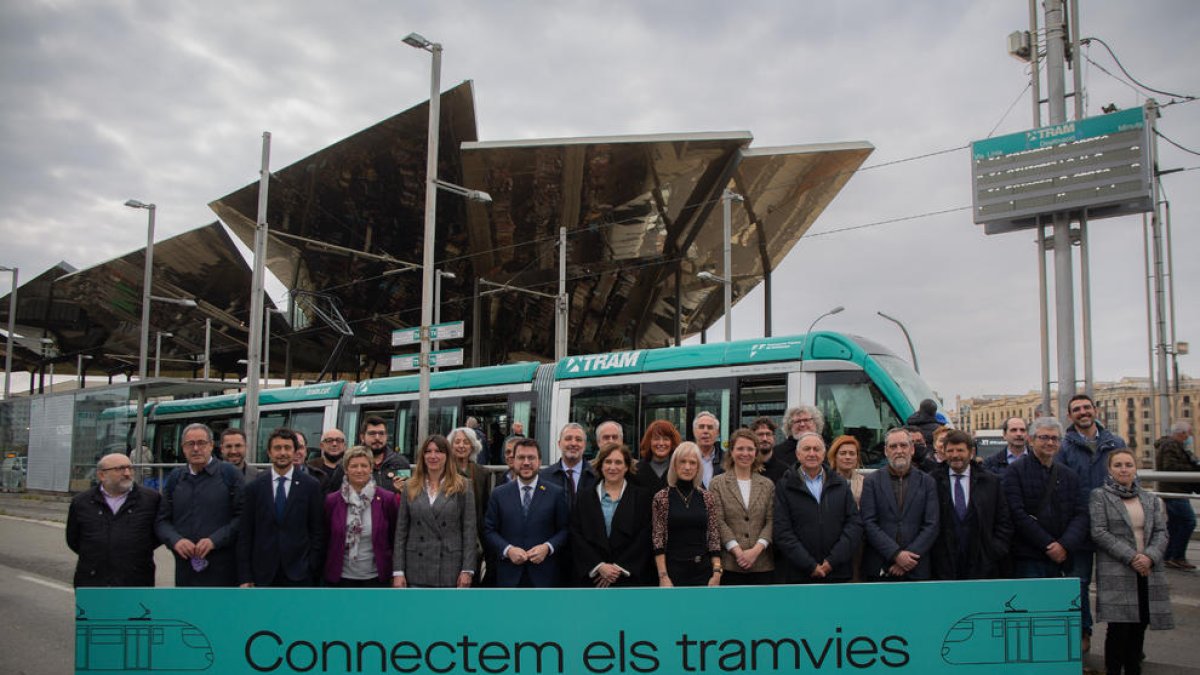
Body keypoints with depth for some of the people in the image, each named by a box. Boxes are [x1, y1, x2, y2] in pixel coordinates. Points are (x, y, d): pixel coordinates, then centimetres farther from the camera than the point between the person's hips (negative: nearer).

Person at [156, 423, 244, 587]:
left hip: (222, 569, -4)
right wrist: (175, 540, -7)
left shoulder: (230, 473, 0)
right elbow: (162, 520, 12)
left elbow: (242, 516, -6)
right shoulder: (175, 477, 13)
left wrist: (214, 540, -16)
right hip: (185, 568, 4)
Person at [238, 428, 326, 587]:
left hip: (299, 574, -1)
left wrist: (314, 569, -3)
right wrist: (245, 576, -1)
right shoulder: (254, 487, 3)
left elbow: (317, 530, 2)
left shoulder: (311, 485, 0)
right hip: (263, 574, 1)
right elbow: (245, 533, 4)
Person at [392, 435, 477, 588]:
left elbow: (469, 530, -1)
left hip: (450, 571, -2)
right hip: (417, 571, 2)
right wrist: (398, 571, -1)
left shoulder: (462, 486, 2)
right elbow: (401, 531, 6)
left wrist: (467, 570, -8)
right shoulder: (411, 488, 7)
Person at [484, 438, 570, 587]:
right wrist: (507, 549, -10)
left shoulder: (557, 493, 4)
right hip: (508, 576, 1)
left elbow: (565, 529, 4)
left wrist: (548, 547, -13)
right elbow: (489, 531, 6)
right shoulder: (499, 494, 8)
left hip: (544, 576, -1)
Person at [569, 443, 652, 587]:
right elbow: (576, 536, 3)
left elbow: (644, 538, 0)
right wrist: (599, 566, -8)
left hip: (629, 578, -1)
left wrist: (620, 568, -8)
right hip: (590, 577, 1)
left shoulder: (641, 497, 7)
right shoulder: (585, 498, 11)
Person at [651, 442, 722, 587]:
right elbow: (658, 540, -3)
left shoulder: (708, 498, 6)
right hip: (673, 570, -2)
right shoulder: (661, 498, -1)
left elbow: (714, 538, 4)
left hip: (703, 570, 2)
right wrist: (663, 576, -11)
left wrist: (717, 573, -5)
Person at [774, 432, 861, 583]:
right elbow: (782, 532, -4)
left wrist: (834, 560, -6)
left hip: (837, 573, 2)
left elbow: (855, 524, 5)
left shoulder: (841, 484, 12)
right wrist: (810, 566, -11)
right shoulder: (784, 486, 3)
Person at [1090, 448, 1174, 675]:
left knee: (1140, 626, 7)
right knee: (1119, 627, -7)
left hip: (1148, 572, 5)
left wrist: (1150, 557, -11)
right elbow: (1099, 532, -7)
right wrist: (1131, 557, -14)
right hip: (1116, 573, -4)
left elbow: (1161, 532, 8)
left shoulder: (1150, 500, 15)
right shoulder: (1100, 496, 1)